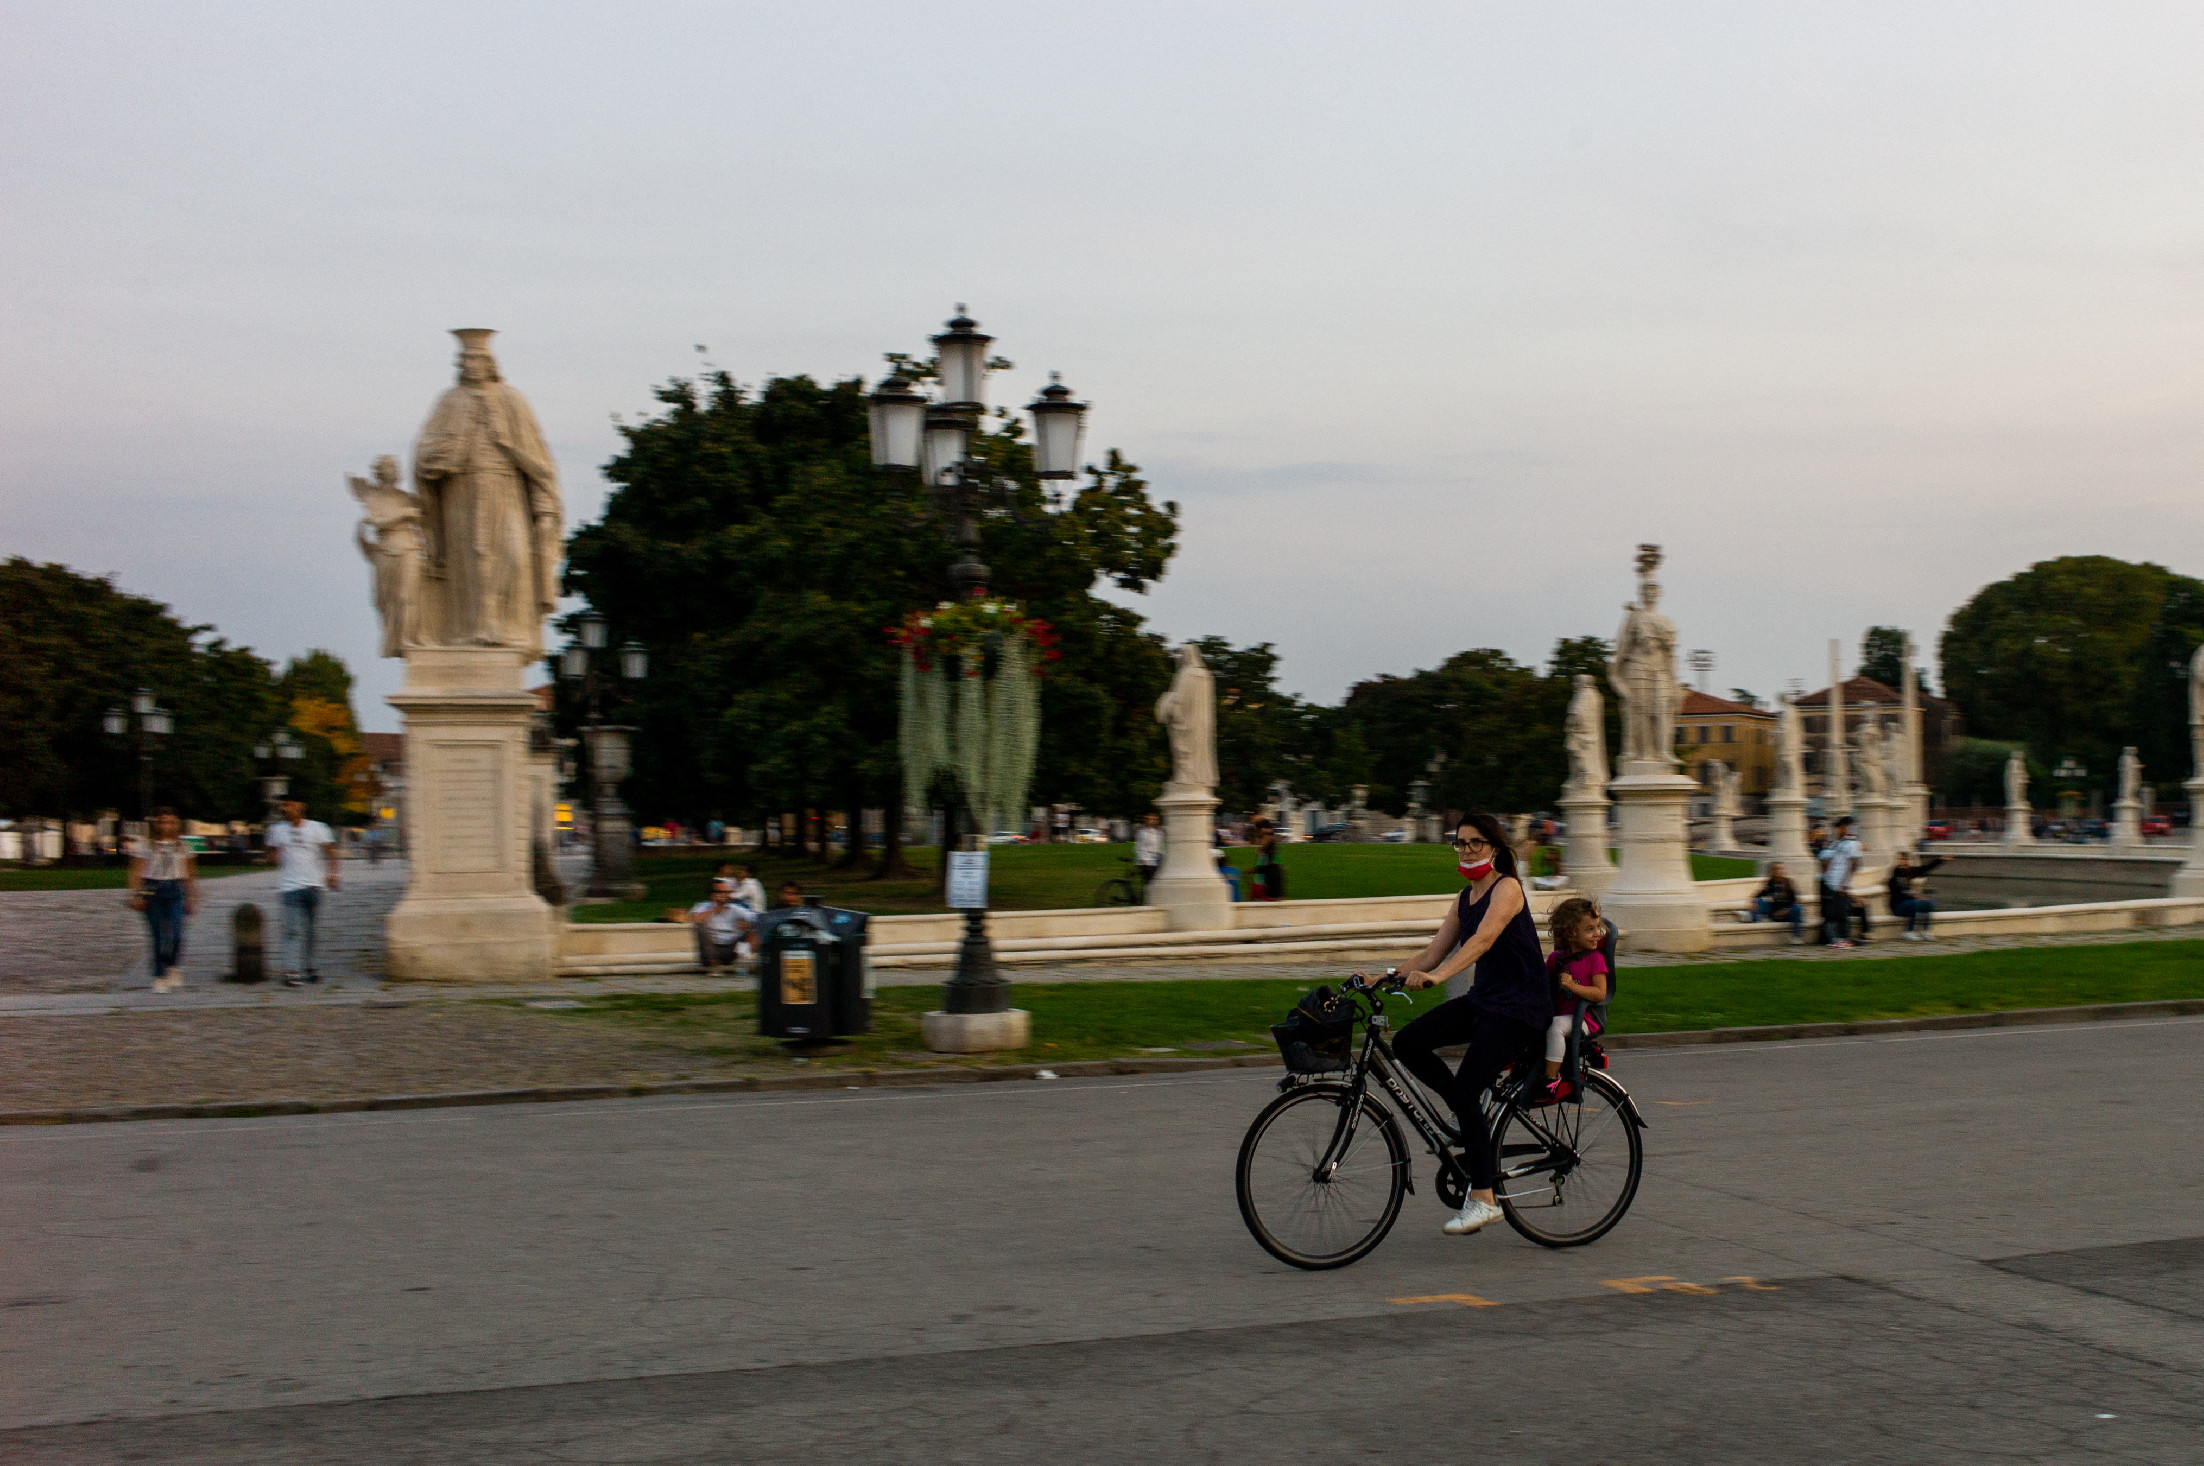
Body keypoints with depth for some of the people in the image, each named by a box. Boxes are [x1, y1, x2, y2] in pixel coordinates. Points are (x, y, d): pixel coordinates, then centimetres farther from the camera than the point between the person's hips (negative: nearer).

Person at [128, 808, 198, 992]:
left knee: (175, 934, -14)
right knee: (158, 935, -1)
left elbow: (190, 875, 15)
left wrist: (192, 899, 12)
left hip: (175, 890, 1)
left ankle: (173, 968, 10)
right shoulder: (145, 847, 6)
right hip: (152, 891, -1)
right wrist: (136, 895, -7)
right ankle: (159, 977, 8)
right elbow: (136, 873, 2)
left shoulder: (182, 847, 11)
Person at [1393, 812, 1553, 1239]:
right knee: (1408, 1042, -13)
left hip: (1520, 1007, -8)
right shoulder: (1466, 897, 14)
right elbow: (1433, 952, 10)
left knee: (1465, 1090, -19)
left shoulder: (1507, 888, -11)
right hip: (1482, 999, 8)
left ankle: (1483, 1200, -10)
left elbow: (1483, 939, -28)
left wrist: (1437, 976, -43)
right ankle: (1470, 1113, 7)